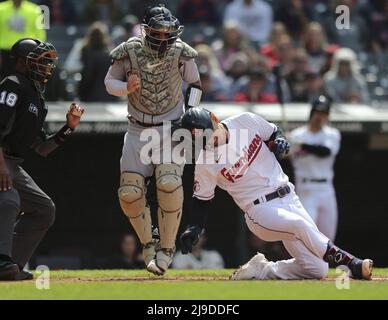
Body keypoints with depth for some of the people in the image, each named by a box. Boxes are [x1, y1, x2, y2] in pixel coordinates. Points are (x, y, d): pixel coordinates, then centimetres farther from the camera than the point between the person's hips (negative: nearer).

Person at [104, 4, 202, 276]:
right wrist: (127, 87, -18)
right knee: (130, 193, -7)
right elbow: (110, 82, 3)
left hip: (171, 130, -2)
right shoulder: (129, 52, -9)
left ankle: (167, 247, -8)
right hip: (138, 130, 2)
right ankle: (148, 244, 18)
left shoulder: (181, 53, -8)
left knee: (169, 184, -24)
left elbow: (195, 85, 8)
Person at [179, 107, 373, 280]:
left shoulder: (245, 122, 0)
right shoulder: (205, 163, -7)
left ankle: (262, 270, 13)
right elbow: (202, 198, 5)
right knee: (301, 225, -36)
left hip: (289, 199, 4)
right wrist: (194, 228, -9)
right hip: (261, 210, -4)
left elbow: (273, 133, 17)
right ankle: (350, 264, -31)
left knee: (318, 270, -3)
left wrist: (279, 142, -5)